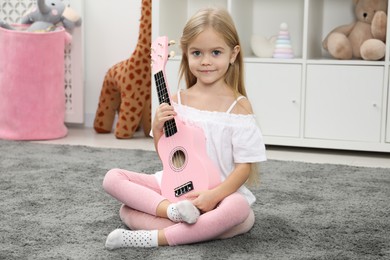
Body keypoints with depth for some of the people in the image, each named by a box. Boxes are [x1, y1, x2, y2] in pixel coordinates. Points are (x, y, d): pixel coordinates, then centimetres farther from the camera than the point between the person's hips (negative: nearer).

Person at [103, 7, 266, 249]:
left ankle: (154, 237, -28)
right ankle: (171, 209, -28)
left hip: (221, 191, -3)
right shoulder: (176, 101, 3)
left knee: (239, 210, -38)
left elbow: (245, 166, -10)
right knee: (113, 177, -10)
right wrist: (157, 130, -9)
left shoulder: (238, 106, -7)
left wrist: (214, 195, -25)